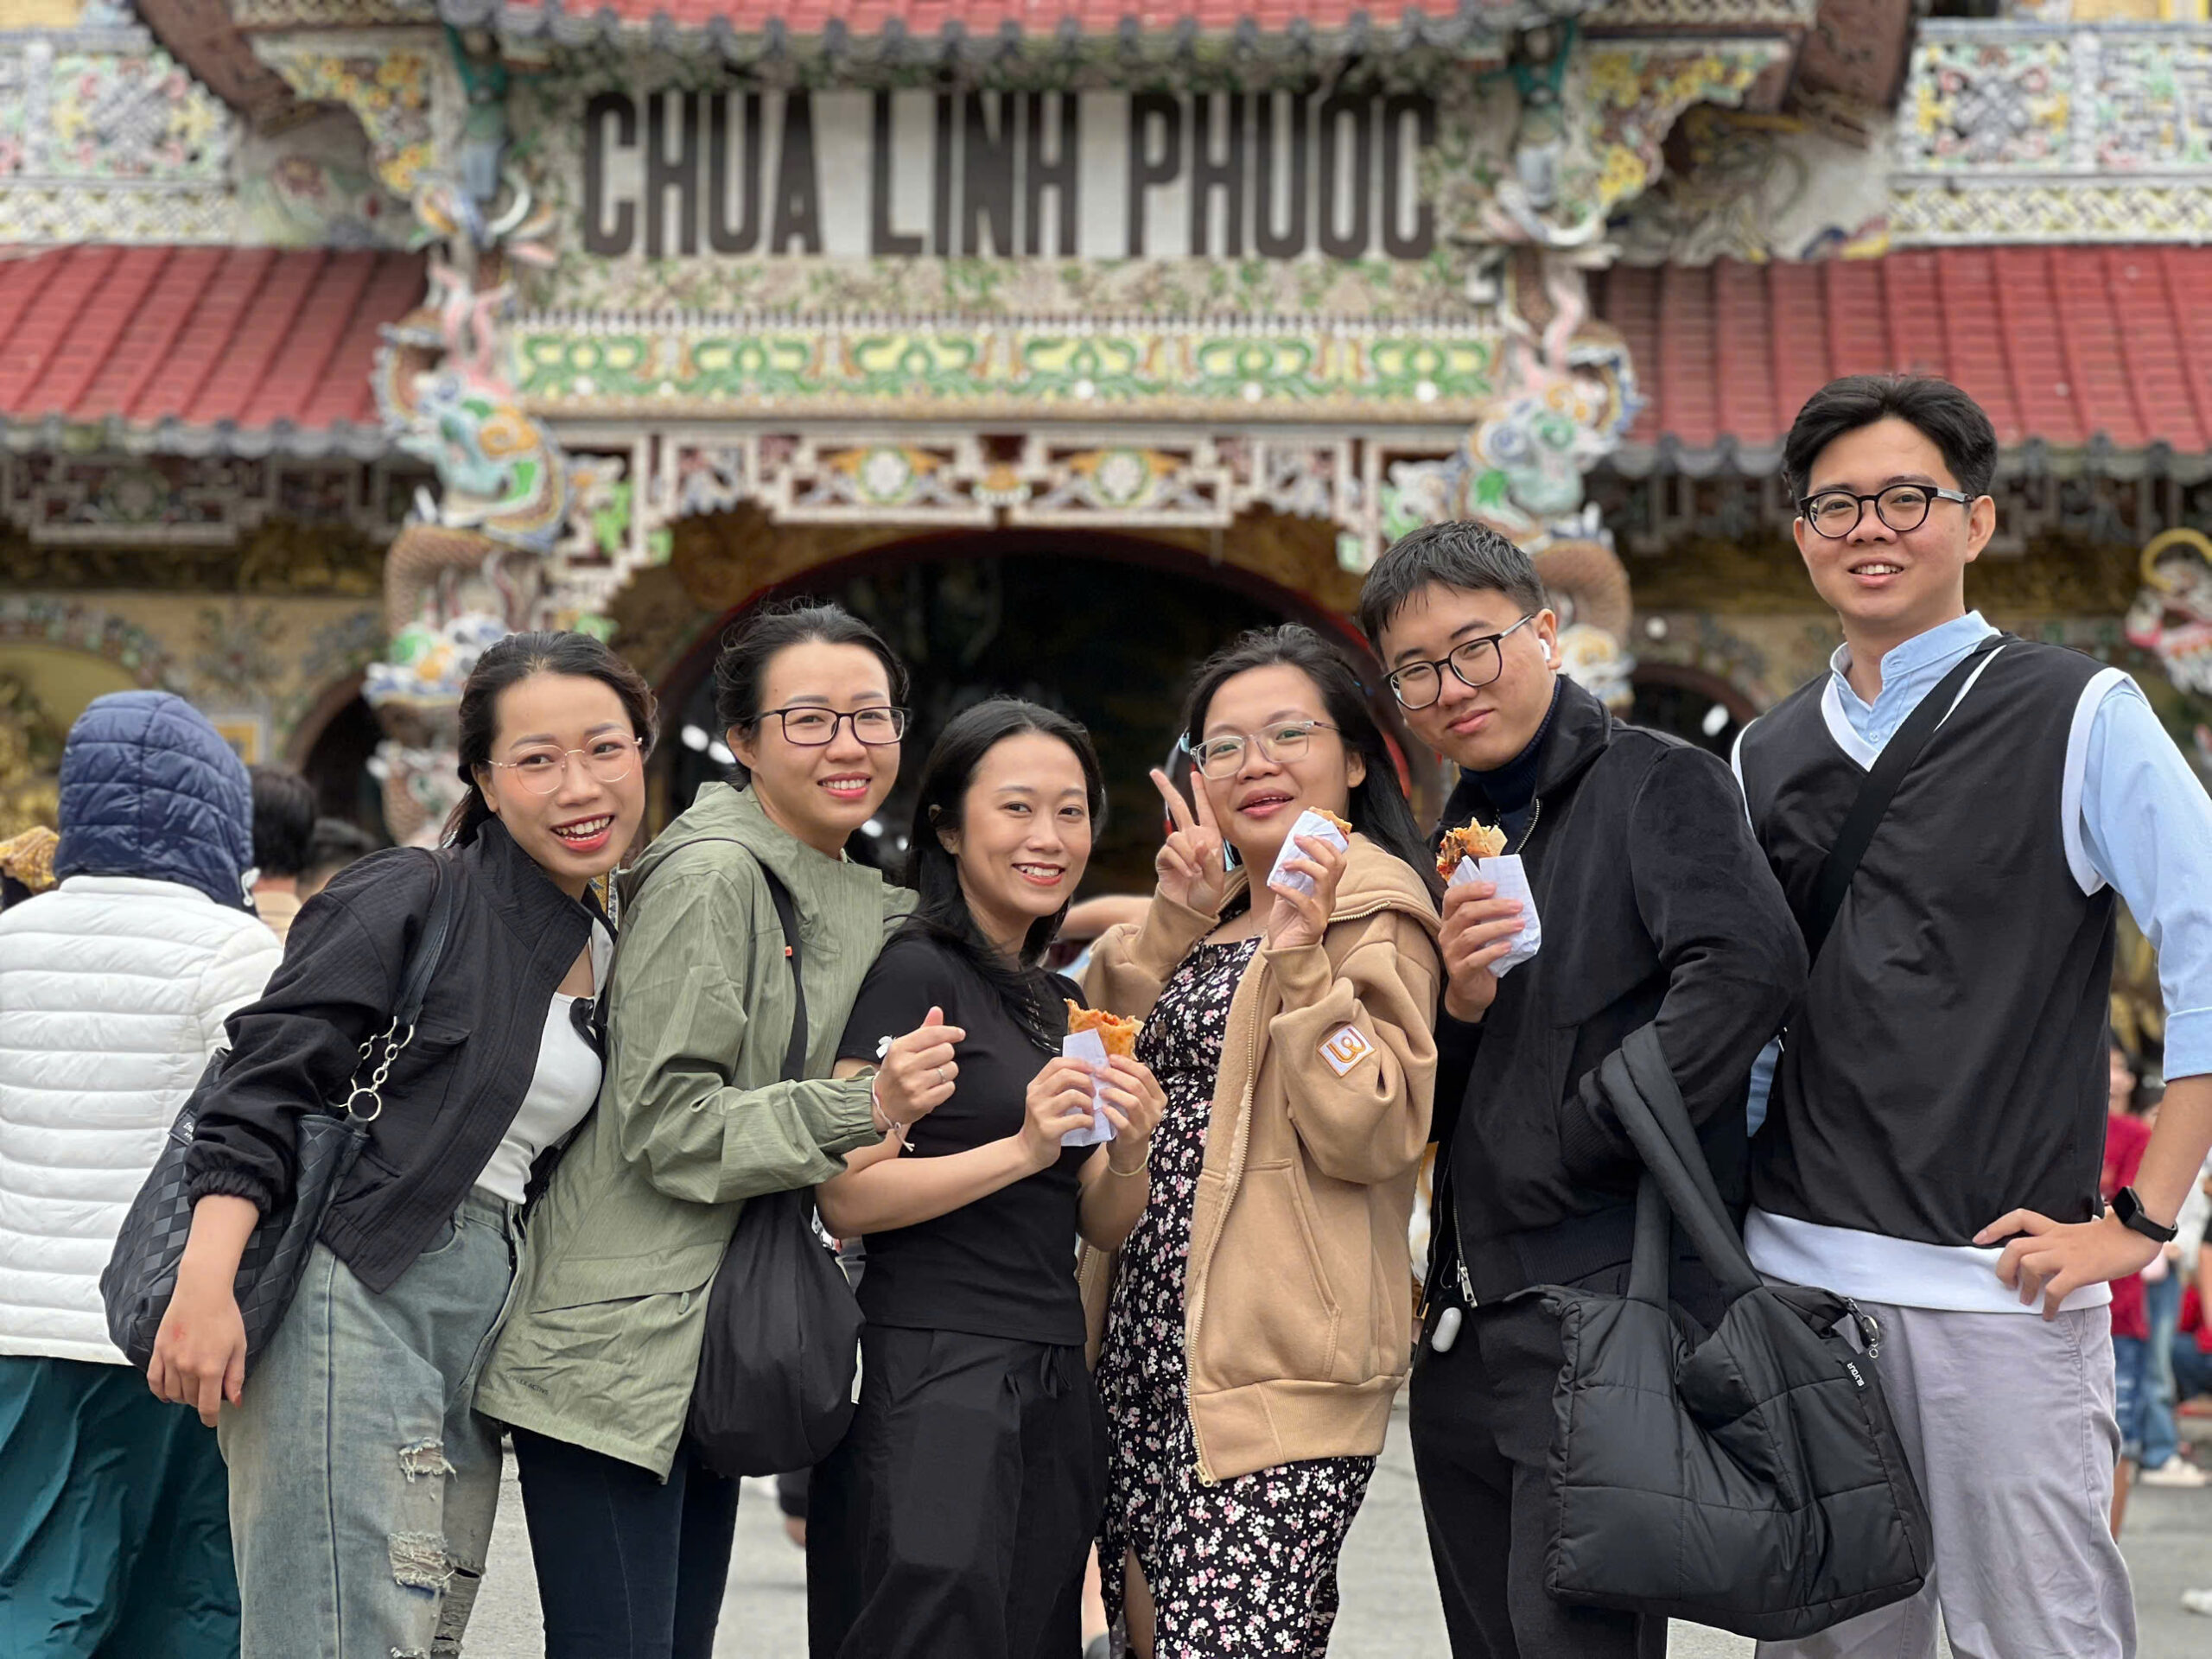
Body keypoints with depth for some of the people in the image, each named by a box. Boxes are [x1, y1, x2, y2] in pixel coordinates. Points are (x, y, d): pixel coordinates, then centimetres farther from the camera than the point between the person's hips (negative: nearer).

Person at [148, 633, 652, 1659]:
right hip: (352, 1302, -8)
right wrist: (204, 1287, -23)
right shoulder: (412, 901, -5)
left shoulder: (612, 957, 17)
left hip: (482, 1331, 8)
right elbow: (263, 1090, -11)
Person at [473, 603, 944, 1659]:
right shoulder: (712, 877, -14)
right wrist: (859, 1109, -26)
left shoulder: (856, 902, 15)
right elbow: (665, 1125, -18)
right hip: (616, 1349, -9)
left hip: (710, 1352, 9)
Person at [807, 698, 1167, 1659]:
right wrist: (1021, 1149, -23)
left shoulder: (1062, 1002, 16)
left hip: (1054, 1389, 8)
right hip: (932, 1382, -8)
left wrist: (1128, 1156, -5)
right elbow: (846, 1197, -15)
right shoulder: (914, 971, -8)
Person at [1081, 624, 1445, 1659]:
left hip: (1271, 1367, -8)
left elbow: (1373, 1137, -16)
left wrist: (1301, 961, -22)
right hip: (1150, 1336, 8)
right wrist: (1169, 926, -1)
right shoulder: (1217, 912, 19)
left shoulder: (1371, 911, -6)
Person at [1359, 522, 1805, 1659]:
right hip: (1467, 1327, 8)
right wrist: (1458, 1004, -6)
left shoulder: (1655, 783, -4)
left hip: (1610, 1299, -8)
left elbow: (1751, 965, -23)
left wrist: (1581, 1138, -17)